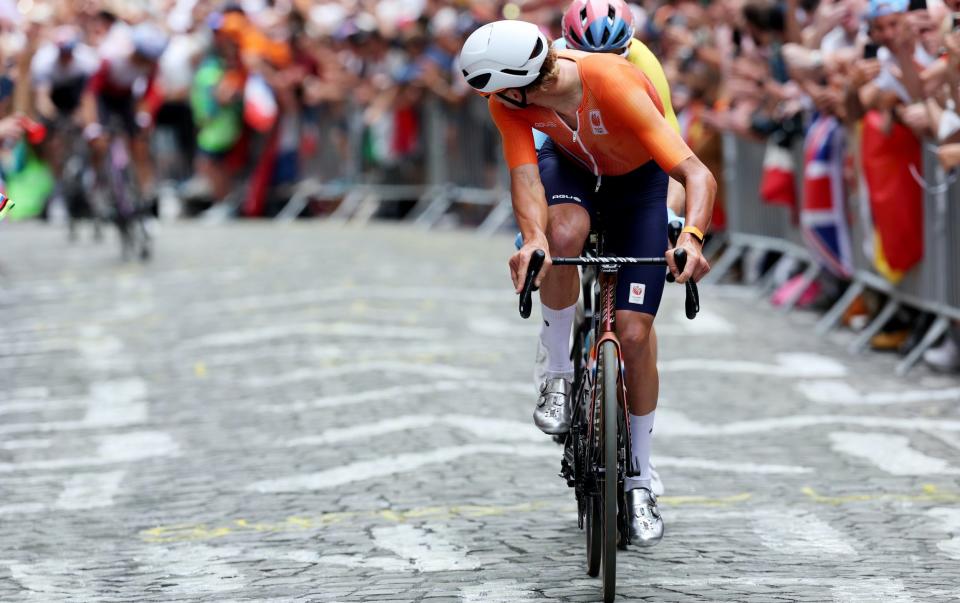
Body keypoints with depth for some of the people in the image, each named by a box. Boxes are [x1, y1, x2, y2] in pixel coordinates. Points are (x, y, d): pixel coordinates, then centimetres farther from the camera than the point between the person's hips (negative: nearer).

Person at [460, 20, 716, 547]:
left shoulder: (615, 86, -41)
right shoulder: (508, 100, -30)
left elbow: (698, 175, -45)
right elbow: (524, 175, -36)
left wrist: (691, 237, -64)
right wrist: (533, 240, -57)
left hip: (638, 182, -2)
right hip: (571, 165, 2)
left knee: (634, 333, -9)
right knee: (563, 234, -35)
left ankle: (640, 481, 9)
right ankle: (559, 375, -12)